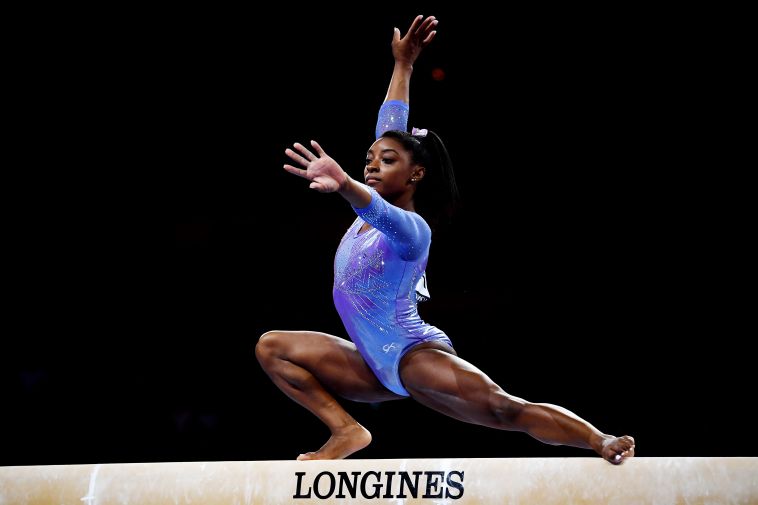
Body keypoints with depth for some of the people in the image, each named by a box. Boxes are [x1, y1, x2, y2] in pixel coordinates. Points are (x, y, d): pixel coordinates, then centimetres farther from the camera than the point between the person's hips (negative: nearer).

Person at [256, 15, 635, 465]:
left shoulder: (411, 230, -17)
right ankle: (346, 430, -9)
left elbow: (377, 209, -43)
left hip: (415, 356, -9)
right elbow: (390, 128, 16)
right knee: (271, 347, 3)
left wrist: (344, 185, -65)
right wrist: (403, 65, 23)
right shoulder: (371, 217, 6)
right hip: (376, 368, 9)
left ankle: (601, 442, -28)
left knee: (504, 409, -27)